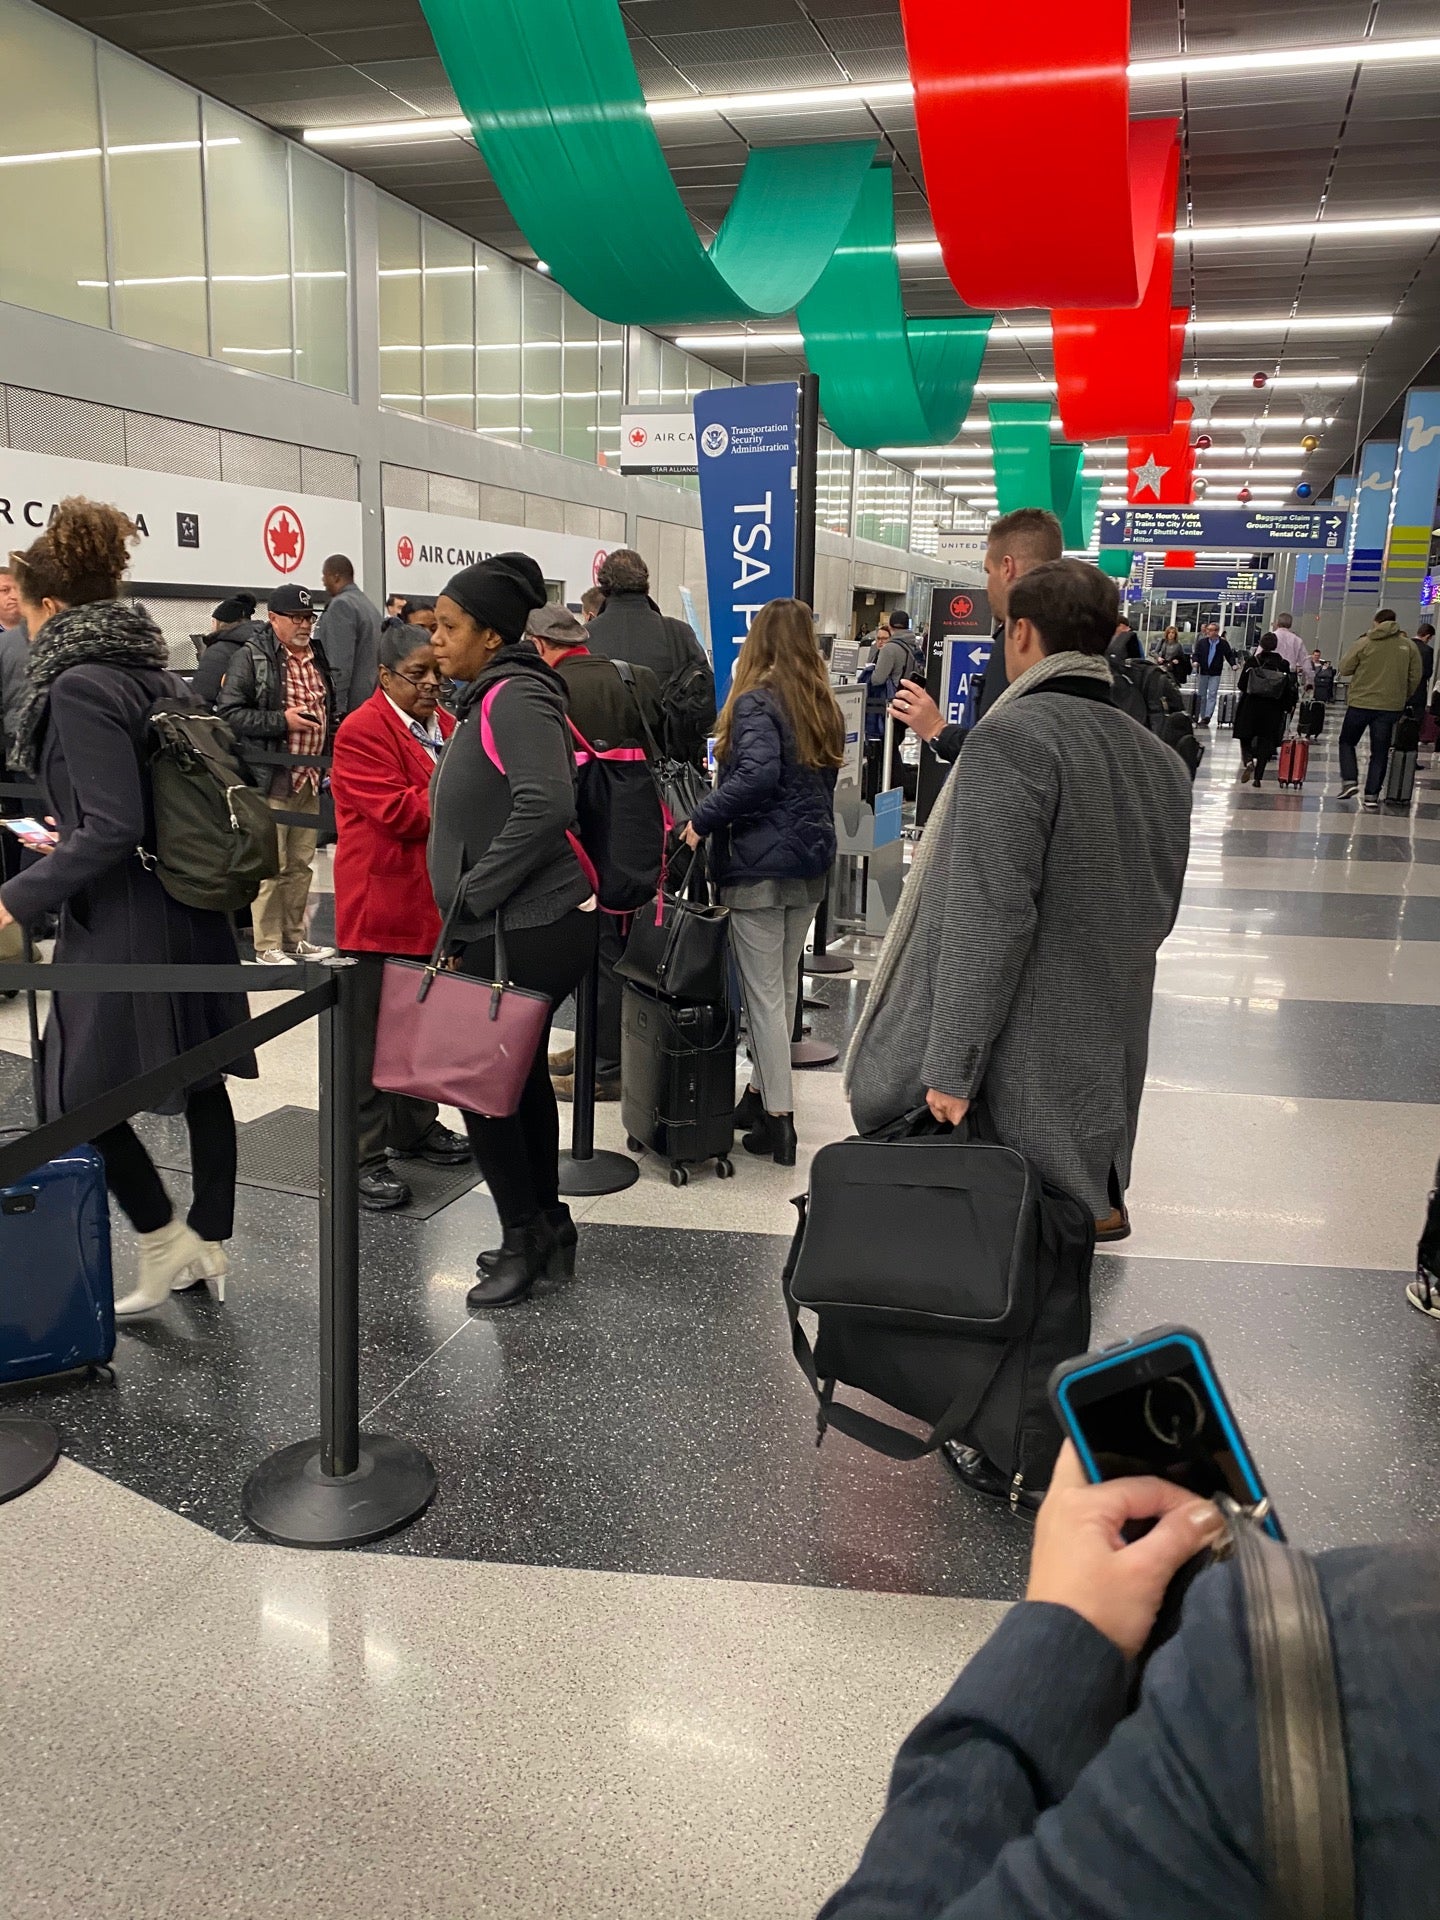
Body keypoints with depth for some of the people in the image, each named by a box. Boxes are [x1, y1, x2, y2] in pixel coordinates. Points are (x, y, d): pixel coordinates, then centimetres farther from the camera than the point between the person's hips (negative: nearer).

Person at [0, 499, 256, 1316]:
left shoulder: (79, 685, -16)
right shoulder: (153, 672, 9)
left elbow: (112, 828, -22)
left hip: (126, 921, -9)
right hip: (192, 909, 9)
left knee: (76, 1094, 4)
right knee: (198, 1080, 13)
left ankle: (165, 1241, 11)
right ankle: (211, 1243, 24)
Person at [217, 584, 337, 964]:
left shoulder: (319, 658, 16)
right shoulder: (250, 658, -7)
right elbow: (228, 713, -14)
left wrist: (330, 756, 16)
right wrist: (282, 720, -19)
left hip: (310, 778, 7)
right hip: (271, 778, -7)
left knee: (301, 864, 13)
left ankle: (294, 937, 24)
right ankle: (267, 945, 4)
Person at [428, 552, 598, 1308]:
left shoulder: (515, 699, -17)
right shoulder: (491, 698, 14)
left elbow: (546, 804, -31)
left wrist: (470, 895, -22)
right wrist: (469, 905, 14)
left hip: (530, 930, -10)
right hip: (511, 927, 10)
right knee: (520, 1072, 16)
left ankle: (525, 1238, 14)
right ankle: (546, 1228, 29)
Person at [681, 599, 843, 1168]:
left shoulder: (756, 701, -12)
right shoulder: (823, 706, 10)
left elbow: (758, 773, -28)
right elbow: (822, 783, 13)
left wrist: (701, 820, -22)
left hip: (759, 866, -7)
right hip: (811, 864, 7)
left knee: (764, 994, -1)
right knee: (784, 989, 16)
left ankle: (778, 1120, 1)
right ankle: (761, 1093, 27)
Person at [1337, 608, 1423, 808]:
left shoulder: (1364, 643, -6)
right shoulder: (1409, 646, 2)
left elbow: (1344, 669, -2)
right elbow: (1415, 677, 5)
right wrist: (1402, 698, 18)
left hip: (1361, 703, -2)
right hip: (1391, 707, 2)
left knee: (1347, 742, 18)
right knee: (1380, 753, 7)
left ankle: (1349, 780, 1)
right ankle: (1371, 797, 3)